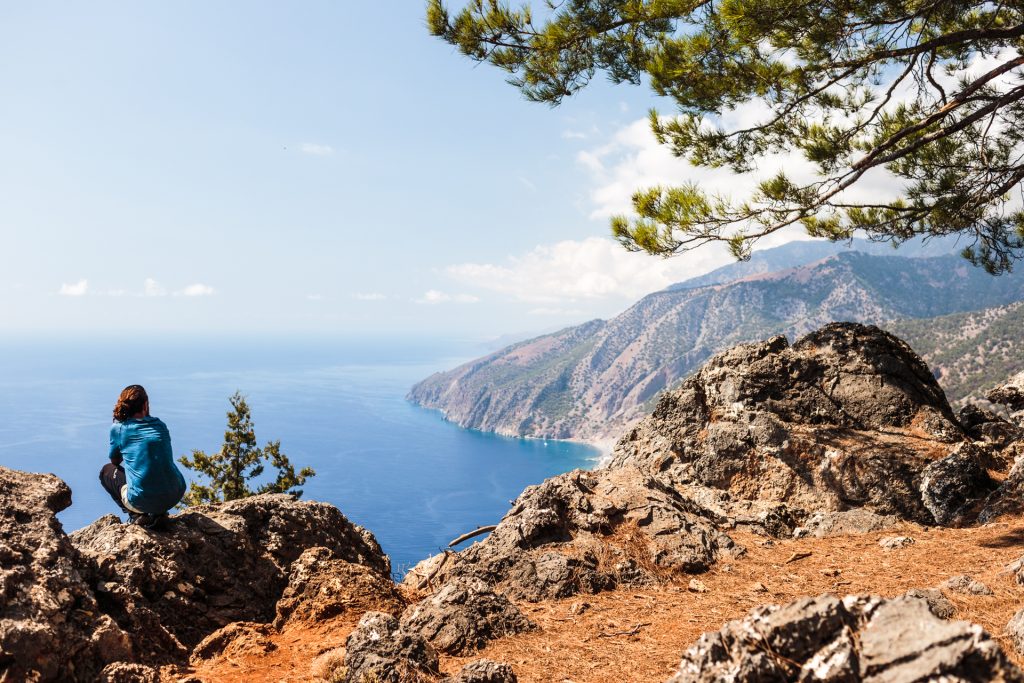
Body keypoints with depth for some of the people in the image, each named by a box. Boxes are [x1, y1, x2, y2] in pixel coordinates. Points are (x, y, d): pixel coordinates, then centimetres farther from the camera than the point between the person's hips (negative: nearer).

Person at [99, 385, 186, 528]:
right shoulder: (160, 424, 11)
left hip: (143, 500, -4)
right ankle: (158, 513, 17)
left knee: (106, 471, 24)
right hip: (176, 497, 4)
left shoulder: (118, 427, 3)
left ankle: (137, 515, 9)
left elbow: (115, 461, 19)